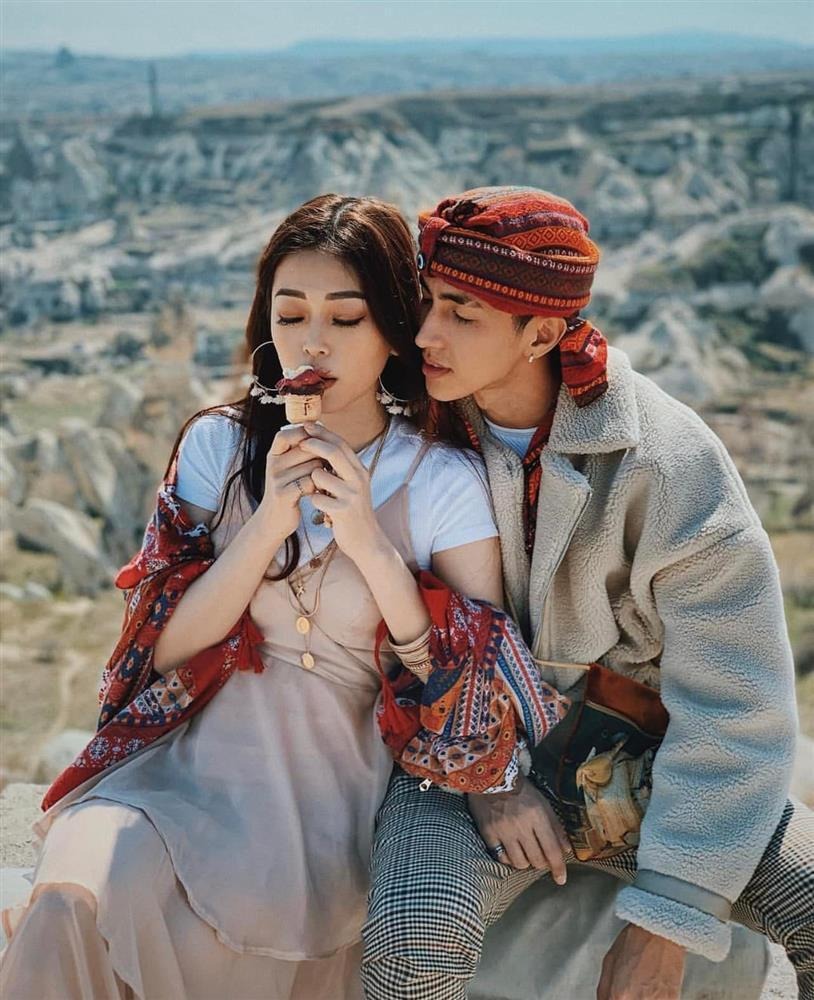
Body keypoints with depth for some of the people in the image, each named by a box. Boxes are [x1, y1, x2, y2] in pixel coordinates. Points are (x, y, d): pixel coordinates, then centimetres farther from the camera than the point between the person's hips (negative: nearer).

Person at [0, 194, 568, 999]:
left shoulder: (444, 484, -3)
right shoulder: (220, 443, 5)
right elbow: (169, 644, 0)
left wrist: (371, 545, -18)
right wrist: (269, 522, -15)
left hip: (330, 778, -2)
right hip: (190, 747, 3)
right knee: (75, 894, -26)